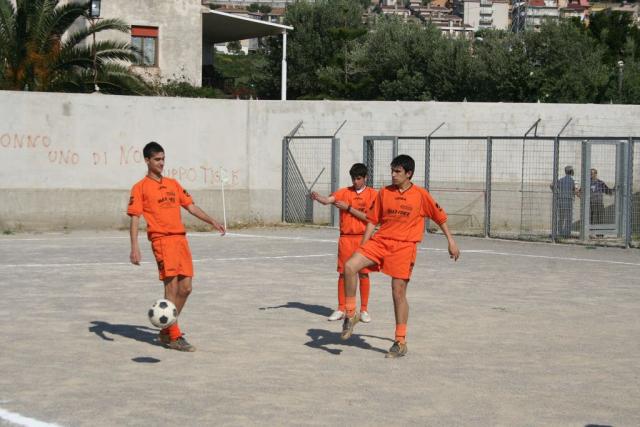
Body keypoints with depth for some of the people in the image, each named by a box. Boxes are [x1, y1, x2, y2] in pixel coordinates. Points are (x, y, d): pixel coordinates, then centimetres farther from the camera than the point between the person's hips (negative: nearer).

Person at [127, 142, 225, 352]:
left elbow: (190, 206, 20)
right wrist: (134, 247, -15)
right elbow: (134, 217, -6)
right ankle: (174, 337, -3)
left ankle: (166, 331, 20)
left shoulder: (173, 184, 18)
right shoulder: (140, 188, 0)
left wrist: (212, 221, 8)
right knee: (172, 287, -10)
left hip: (181, 238, 7)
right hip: (162, 239, -6)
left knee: (185, 288, 6)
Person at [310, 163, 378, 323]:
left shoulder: (372, 194, 0)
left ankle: (364, 310, 9)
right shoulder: (344, 192, 6)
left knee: (363, 273, 0)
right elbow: (328, 200, -10)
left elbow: (369, 218, -10)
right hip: (346, 238, 2)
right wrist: (317, 197, -32)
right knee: (343, 273, 3)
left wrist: (348, 208, -12)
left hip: (363, 238, -2)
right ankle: (341, 309, 11)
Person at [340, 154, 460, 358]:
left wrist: (451, 241, 9)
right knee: (350, 267, -19)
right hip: (380, 241, 3)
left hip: (404, 246, -3)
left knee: (399, 292, -2)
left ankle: (401, 341, 11)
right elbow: (372, 221, 11)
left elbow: (439, 217, 9)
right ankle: (350, 315, -4)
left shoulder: (421, 195, -2)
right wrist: (363, 247, 8)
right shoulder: (384, 193, 7)